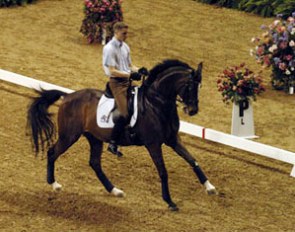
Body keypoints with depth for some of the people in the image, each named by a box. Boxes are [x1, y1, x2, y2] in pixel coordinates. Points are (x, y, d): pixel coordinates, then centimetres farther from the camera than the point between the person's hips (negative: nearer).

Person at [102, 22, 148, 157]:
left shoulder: (125, 47, 12)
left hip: (127, 81, 9)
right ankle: (112, 144, -9)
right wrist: (130, 75, -26)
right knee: (125, 114, -17)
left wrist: (139, 70, -3)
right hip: (117, 83, -9)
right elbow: (112, 71, -19)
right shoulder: (109, 49, -13)